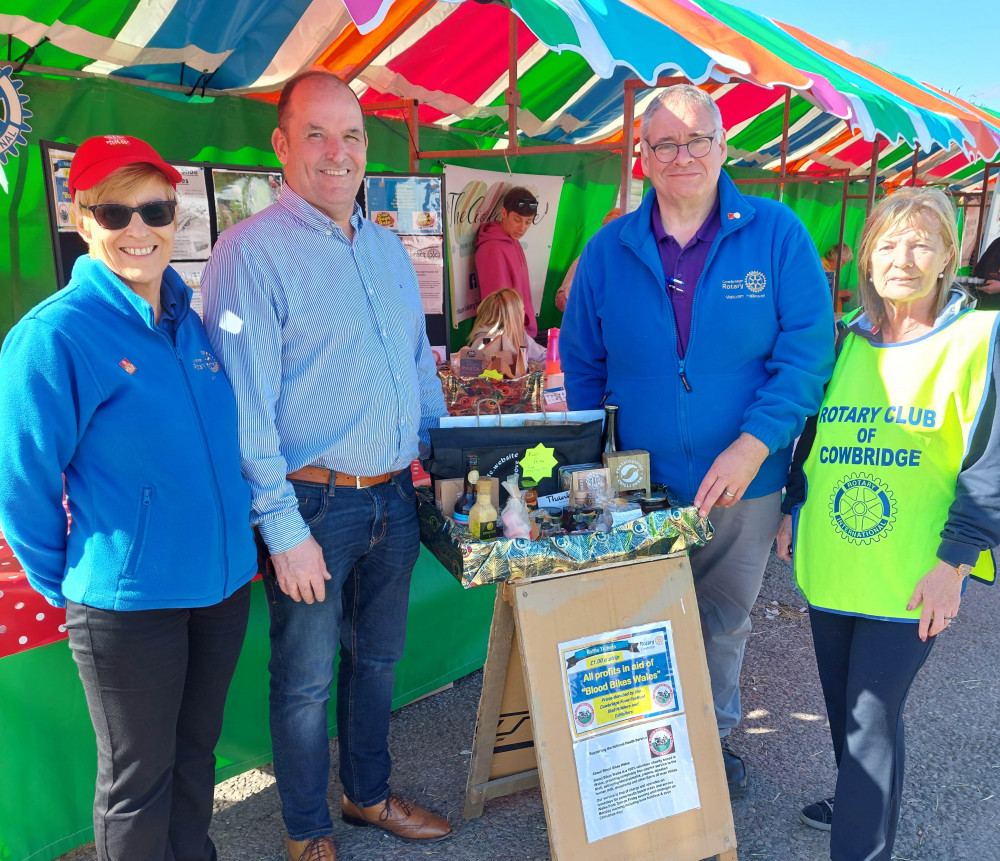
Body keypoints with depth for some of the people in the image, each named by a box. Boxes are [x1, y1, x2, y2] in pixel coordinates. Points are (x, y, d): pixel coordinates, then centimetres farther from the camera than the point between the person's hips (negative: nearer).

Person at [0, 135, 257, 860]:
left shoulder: (193, 323, 4)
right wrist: (71, 587, -2)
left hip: (225, 580, 6)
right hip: (129, 602, -5)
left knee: (195, 753, 23)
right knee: (139, 777, 14)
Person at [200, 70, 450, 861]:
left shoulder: (387, 246, 9)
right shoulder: (250, 252, -12)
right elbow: (246, 406, -16)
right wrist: (283, 527, -17)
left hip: (395, 497, 6)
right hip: (315, 504, -6)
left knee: (377, 657, 21)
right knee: (306, 680, 10)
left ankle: (369, 794, 43)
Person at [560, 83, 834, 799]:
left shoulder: (776, 234, -7)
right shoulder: (609, 250, 0)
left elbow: (808, 351, -11)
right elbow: (582, 364, 6)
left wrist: (753, 447, -22)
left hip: (744, 489, 0)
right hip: (637, 488, 1)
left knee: (725, 625, 19)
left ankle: (716, 739, 44)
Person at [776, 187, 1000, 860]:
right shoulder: (846, 341, 9)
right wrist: (792, 511, 16)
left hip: (910, 579, -5)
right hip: (830, 567, 5)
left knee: (873, 719, -2)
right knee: (843, 705, 18)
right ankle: (859, 805, 42)